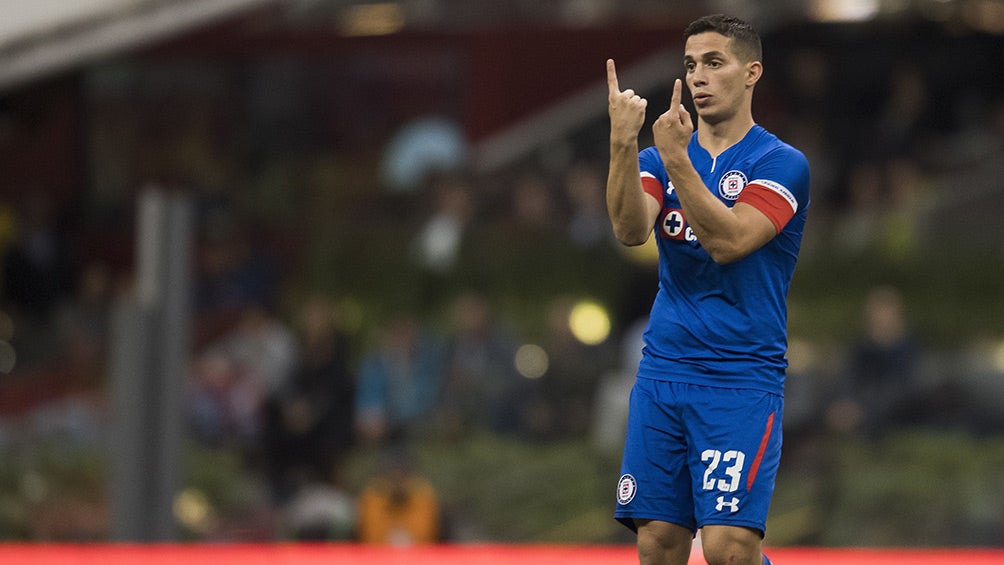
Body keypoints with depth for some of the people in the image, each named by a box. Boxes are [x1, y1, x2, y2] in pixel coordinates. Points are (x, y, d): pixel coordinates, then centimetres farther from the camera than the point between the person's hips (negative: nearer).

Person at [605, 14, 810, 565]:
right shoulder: (660, 158, 12)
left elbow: (728, 241, -18)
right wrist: (623, 144, -23)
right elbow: (631, 229, -9)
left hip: (742, 379, -5)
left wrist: (676, 158, -25)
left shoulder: (781, 163, -3)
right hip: (662, 370, 5)